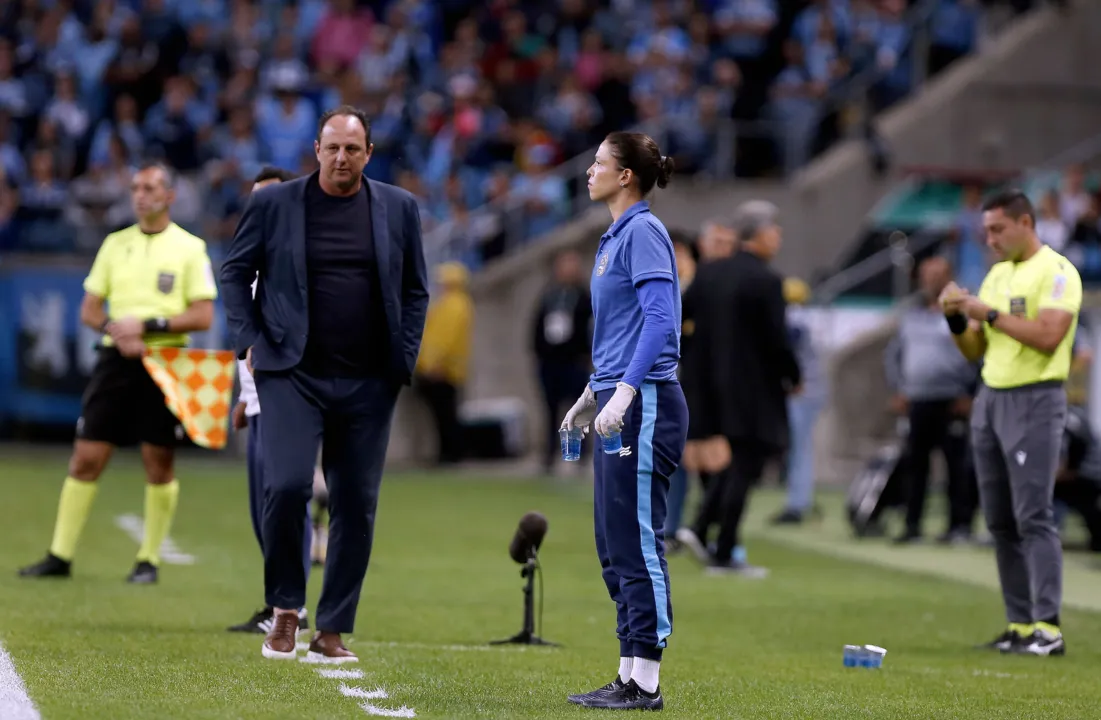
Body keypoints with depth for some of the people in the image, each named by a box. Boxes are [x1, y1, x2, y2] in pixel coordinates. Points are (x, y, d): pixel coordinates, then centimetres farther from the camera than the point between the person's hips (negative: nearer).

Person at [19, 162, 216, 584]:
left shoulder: (190, 248, 1)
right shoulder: (115, 244, 12)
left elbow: (203, 316, -6)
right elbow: (89, 311, 12)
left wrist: (148, 325, -14)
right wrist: (114, 328, -9)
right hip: (116, 359, 3)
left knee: (159, 465, 0)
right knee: (86, 458, -1)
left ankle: (149, 560, 11)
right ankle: (60, 556, 3)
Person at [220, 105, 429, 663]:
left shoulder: (398, 209, 8)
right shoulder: (274, 204, 2)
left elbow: (415, 290, 13)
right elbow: (235, 272, 9)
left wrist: (405, 359, 4)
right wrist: (249, 341, 0)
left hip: (368, 383, 2)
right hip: (292, 374, -2)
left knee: (357, 506, 2)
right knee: (285, 486, -17)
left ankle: (332, 632, 11)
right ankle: (285, 610, 3)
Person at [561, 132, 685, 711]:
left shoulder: (643, 232, -12)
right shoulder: (615, 236, 18)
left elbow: (661, 320, -21)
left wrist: (625, 393, -27)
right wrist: (592, 394, 29)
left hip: (644, 408, -10)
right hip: (618, 408, 10)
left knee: (638, 545, -8)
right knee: (616, 550, 11)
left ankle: (645, 684, -5)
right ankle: (628, 678, 15)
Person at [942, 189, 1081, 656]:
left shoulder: (1056, 272, -7)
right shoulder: (997, 275, 17)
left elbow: (1048, 337, -21)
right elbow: (974, 352, 17)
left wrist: (989, 313, -17)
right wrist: (958, 319, -2)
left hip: (1035, 402, -8)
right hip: (989, 399, 8)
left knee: (1033, 516, -12)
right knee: (1000, 521, 5)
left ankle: (1047, 628, -13)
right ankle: (1020, 625, 8)